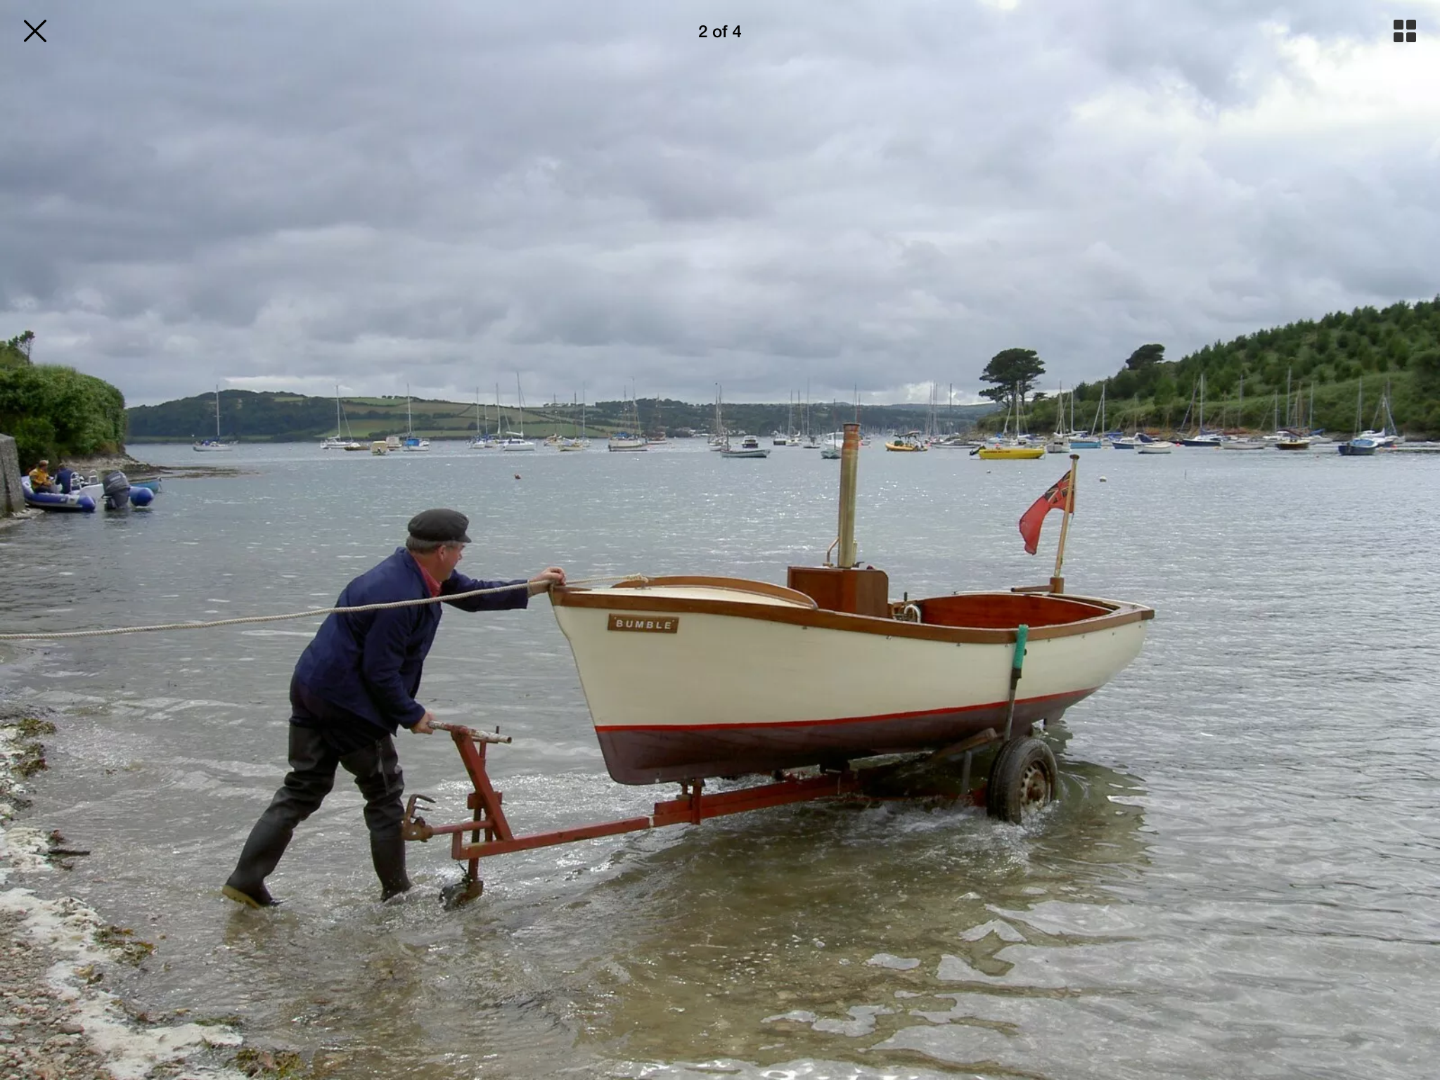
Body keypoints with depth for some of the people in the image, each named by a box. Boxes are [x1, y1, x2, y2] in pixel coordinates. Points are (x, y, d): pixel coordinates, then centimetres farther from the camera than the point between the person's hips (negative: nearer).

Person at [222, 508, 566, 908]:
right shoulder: (400, 596, -25)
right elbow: (381, 673, -22)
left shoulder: (414, 571, 5)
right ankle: (397, 893, 18)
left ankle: (246, 880, 14)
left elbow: (469, 593, 19)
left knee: (303, 788, 14)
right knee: (385, 792, 6)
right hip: (347, 702, -10)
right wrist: (412, 715, -10)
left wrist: (529, 588, 17)